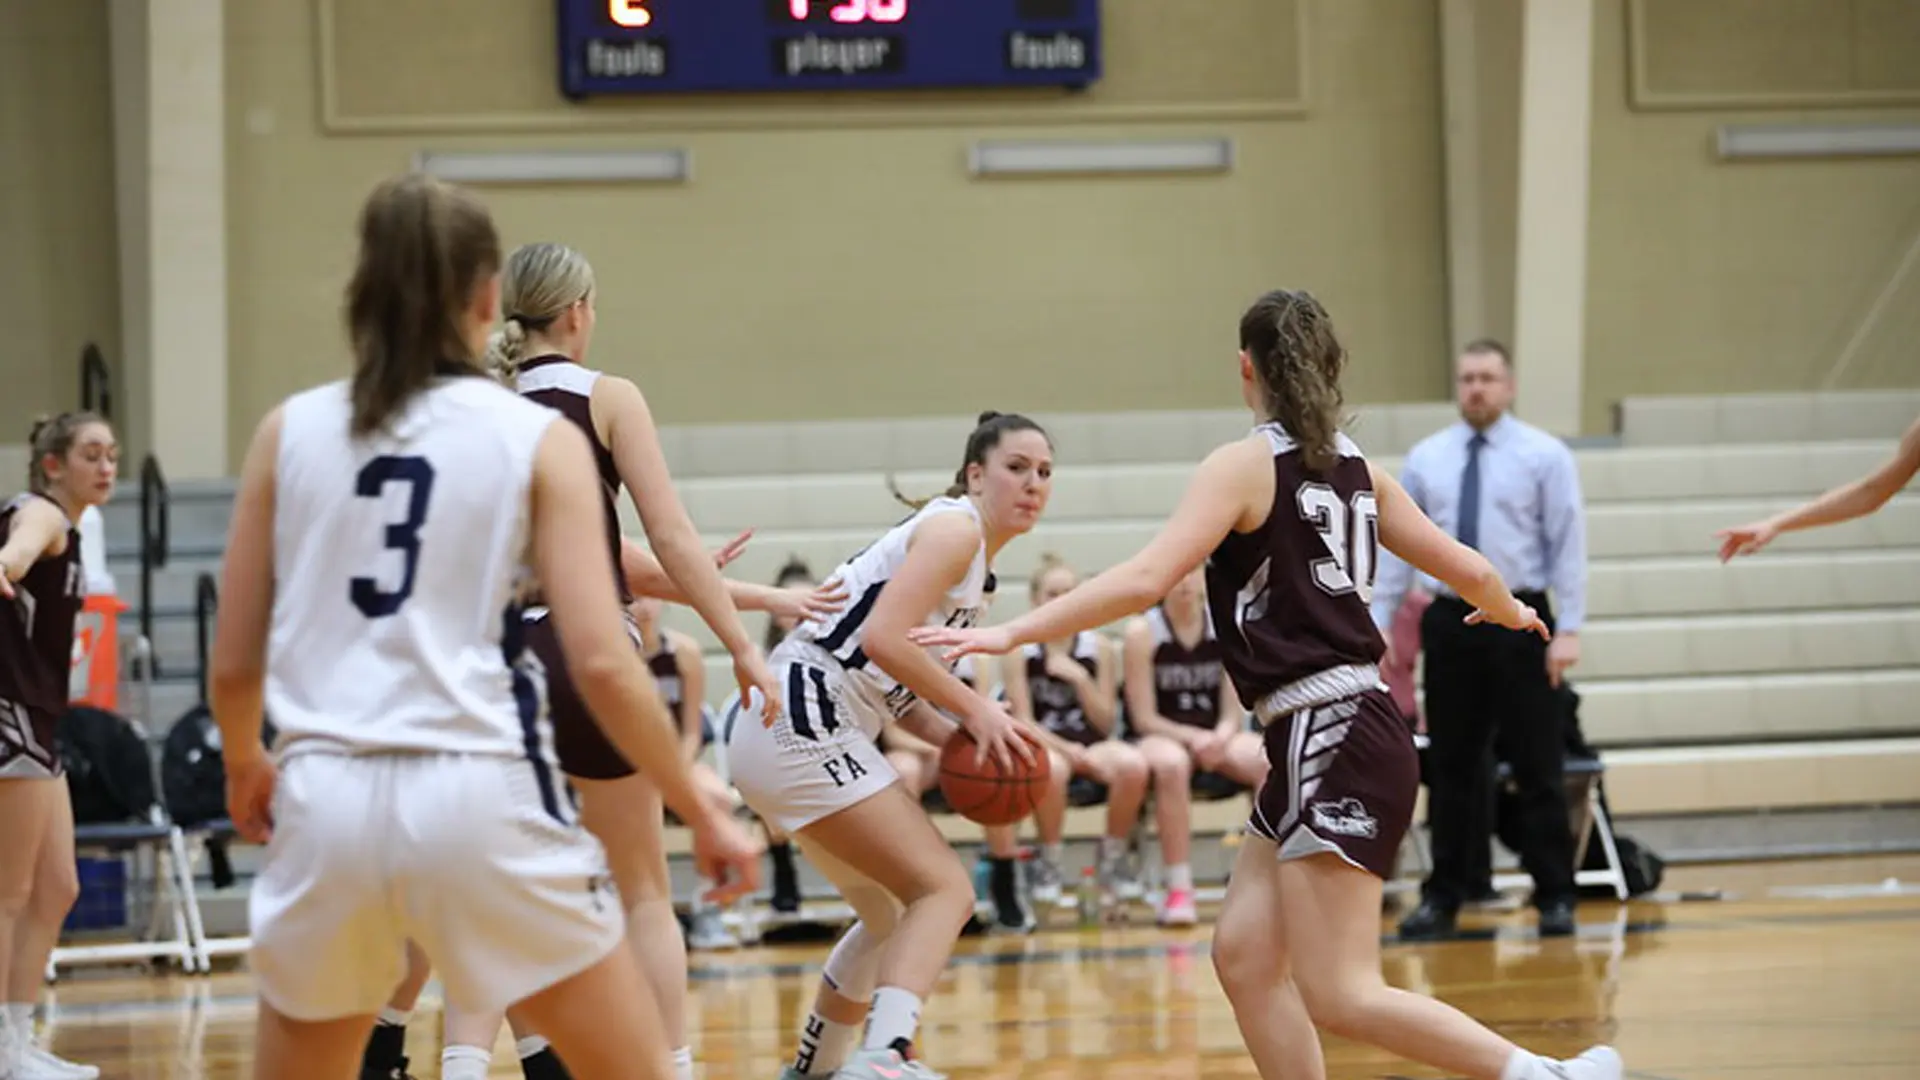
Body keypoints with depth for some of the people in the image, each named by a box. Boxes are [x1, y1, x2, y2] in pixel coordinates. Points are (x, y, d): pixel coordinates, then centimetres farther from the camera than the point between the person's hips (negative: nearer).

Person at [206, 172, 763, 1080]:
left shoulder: (289, 432, 7)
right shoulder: (540, 440, 1)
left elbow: (233, 665, 9)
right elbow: (602, 665, -7)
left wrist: (244, 769, 30)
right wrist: (702, 816, 5)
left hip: (327, 799, 3)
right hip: (478, 794, -3)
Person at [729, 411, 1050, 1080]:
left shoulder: (976, 562, 22)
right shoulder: (956, 526, -7)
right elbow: (884, 638, -20)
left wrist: (957, 736, 4)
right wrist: (975, 711, -12)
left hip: (793, 732, 10)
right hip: (804, 721, -10)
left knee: (891, 914, 26)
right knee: (945, 889, -19)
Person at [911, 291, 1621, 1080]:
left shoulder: (1246, 465, -8)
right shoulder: (1354, 469, 13)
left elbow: (1144, 581, -18)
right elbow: (1468, 571, 18)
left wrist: (1012, 635, -17)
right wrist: (1508, 612, 41)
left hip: (1336, 745, -9)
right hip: (1320, 746, 9)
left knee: (1342, 997, -10)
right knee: (1245, 955, 9)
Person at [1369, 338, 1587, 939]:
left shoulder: (1544, 456, -1)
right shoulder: (1426, 460, 8)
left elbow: (1568, 544, -4)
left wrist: (1569, 628, -11)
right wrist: (1379, 624, 4)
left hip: (1519, 624, -3)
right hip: (1450, 621, 3)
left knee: (1537, 766, 1)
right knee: (1451, 768, 7)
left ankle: (1554, 898, 8)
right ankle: (1445, 896, 15)